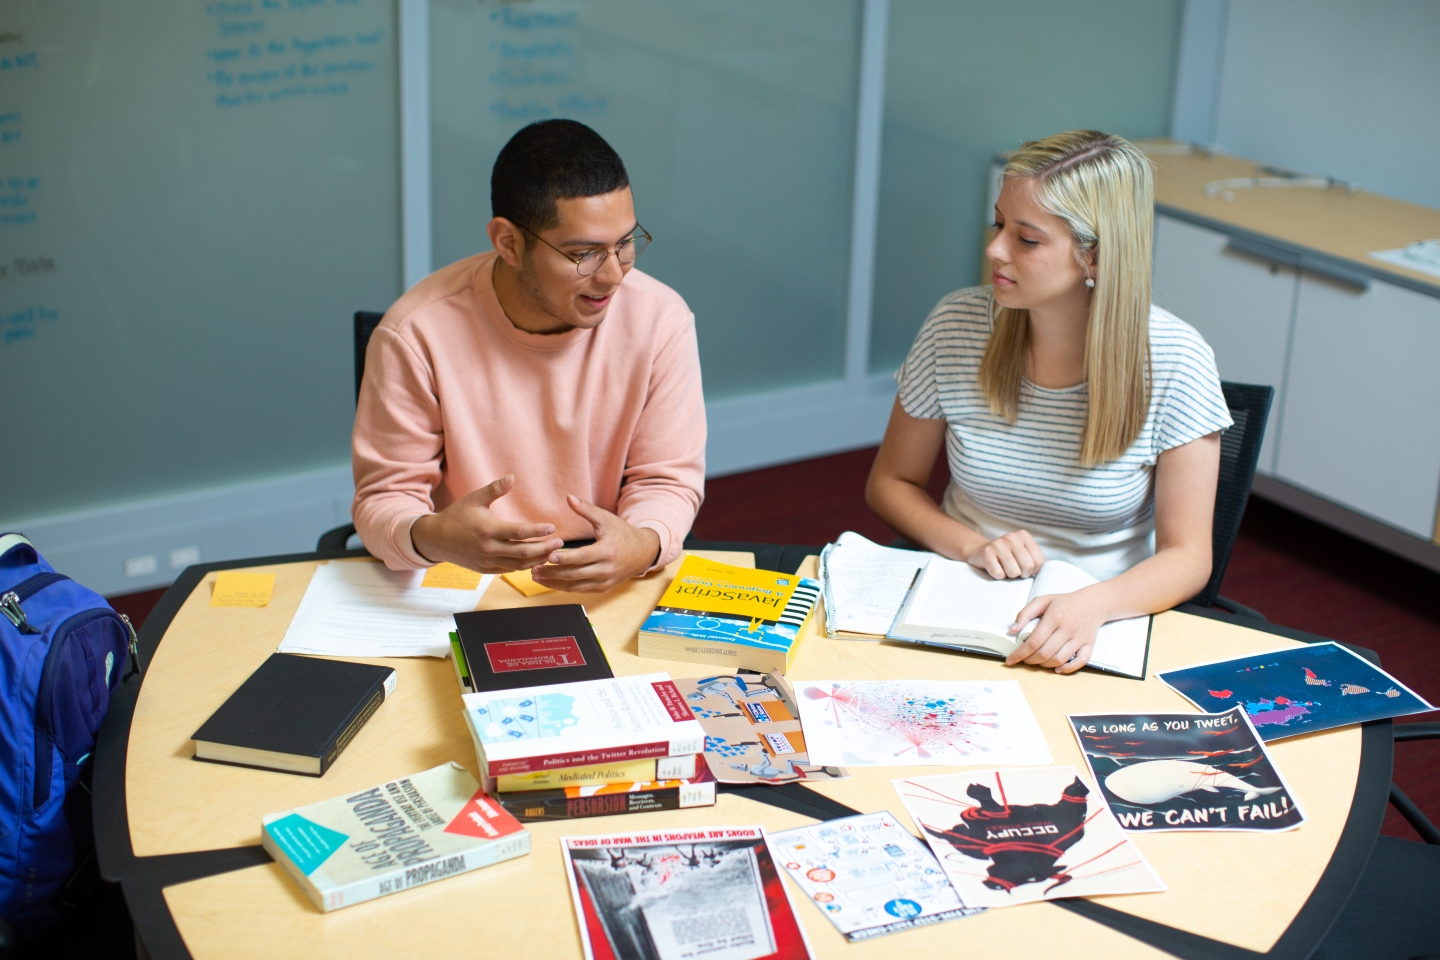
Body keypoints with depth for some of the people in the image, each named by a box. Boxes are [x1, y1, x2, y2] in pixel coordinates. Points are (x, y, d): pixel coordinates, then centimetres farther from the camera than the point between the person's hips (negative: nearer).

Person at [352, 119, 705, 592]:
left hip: (613, 592, 0)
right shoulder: (416, 336, -14)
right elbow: (384, 498, -8)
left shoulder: (662, 321, -8)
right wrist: (429, 537, -33)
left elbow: (667, 479, -1)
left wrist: (643, 545, -24)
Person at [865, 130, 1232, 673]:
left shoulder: (1175, 362, -12)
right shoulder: (957, 325, -5)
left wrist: (1091, 606, -30)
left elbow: (1186, 556, -10)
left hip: (1101, 623, -2)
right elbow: (889, 483, 6)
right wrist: (974, 548, -13)